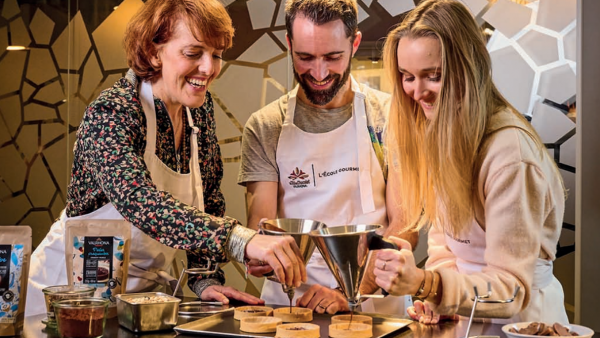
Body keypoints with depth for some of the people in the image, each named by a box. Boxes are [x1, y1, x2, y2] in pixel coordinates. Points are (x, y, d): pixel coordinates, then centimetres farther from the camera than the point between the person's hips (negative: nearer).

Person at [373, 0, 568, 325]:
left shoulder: (510, 154, -22)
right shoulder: (439, 131, 1)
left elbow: (511, 289, -21)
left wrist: (425, 283, -34)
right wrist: (436, 295, -7)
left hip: (518, 320, -5)